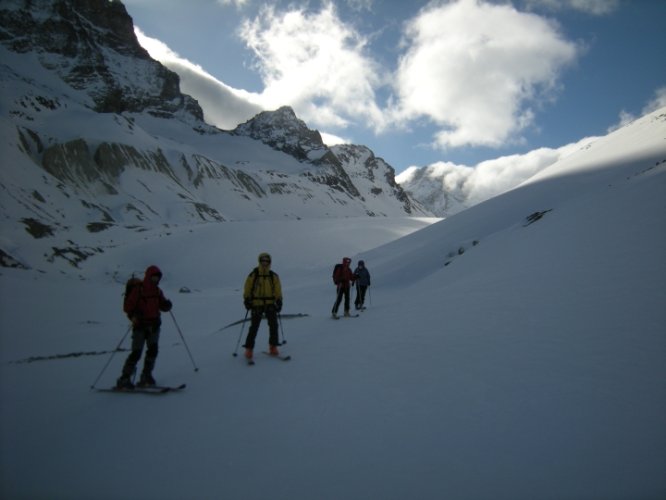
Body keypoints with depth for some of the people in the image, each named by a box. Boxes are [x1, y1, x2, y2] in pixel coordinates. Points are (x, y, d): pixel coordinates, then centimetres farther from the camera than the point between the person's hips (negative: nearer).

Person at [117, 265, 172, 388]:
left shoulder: (157, 291, 10)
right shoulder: (138, 289, -7)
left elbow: (164, 307, 13)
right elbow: (127, 306, -10)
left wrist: (167, 304, -10)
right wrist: (132, 316, -27)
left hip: (154, 326, 5)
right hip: (140, 326, -5)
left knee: (153, 350, -2)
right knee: (136, 352, -10)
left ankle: (146, 376, 11)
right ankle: (124, 379, -4)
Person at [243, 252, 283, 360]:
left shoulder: (274, 276, 5)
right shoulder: (253, 276, -3)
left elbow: (278, 291, 9)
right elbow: (247, 289, 3)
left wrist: (279, 301, -1)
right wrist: (246, 300, -6)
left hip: (270, 304, 3)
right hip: (257, 304, -3)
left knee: (273, 325, -1)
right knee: (254, 327, -5)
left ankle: (273, 347, 11)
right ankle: (249, 349, 5)